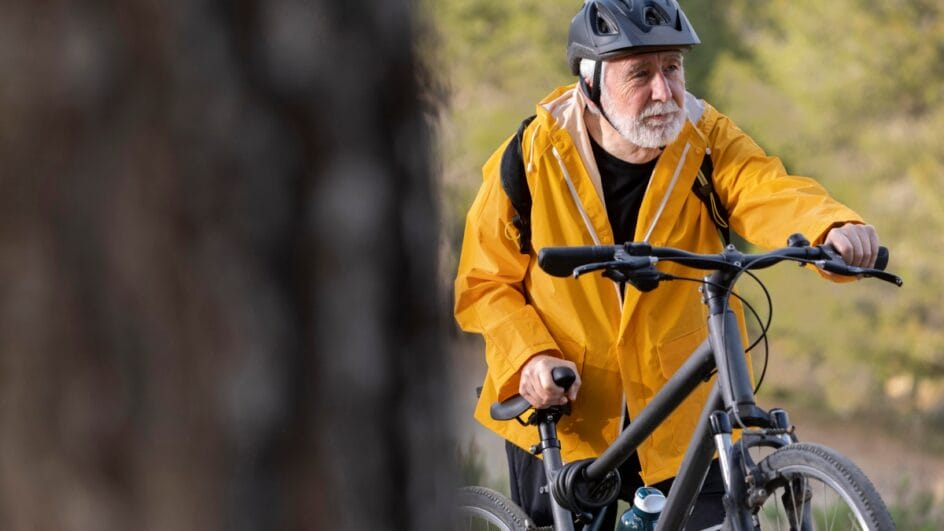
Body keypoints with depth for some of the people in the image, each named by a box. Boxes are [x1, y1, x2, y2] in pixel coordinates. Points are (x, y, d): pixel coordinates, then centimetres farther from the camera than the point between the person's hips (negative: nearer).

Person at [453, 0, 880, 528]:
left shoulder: (708, 142, -9)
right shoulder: (534, 156, -10)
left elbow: (769, 193, -29)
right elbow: (484, 283, -2)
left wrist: (834, 227, -51)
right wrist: (529, 358, -20)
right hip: (562, 415, 0)